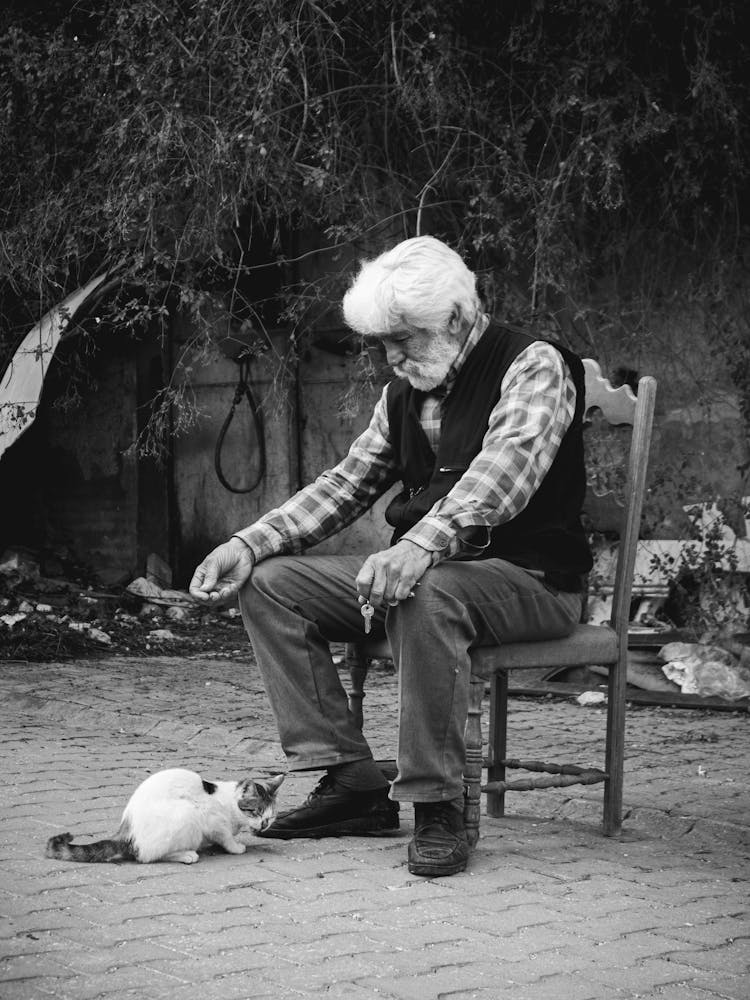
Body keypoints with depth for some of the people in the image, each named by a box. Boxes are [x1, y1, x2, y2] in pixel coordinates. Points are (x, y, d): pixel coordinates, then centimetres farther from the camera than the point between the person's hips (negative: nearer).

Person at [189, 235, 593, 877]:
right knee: (269, 583, -6)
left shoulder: (534, 365, -10)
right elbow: (345, 485, 16)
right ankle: (352, 782, -11)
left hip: (530, 577, -8)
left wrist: (422, 545, -45)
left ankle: (437, 805, -28)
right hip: (424, 568, 8)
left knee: (424, 596, -40)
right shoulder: (403, 394, 13)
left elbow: (506, 468, -28)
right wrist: (250, 543, -1)